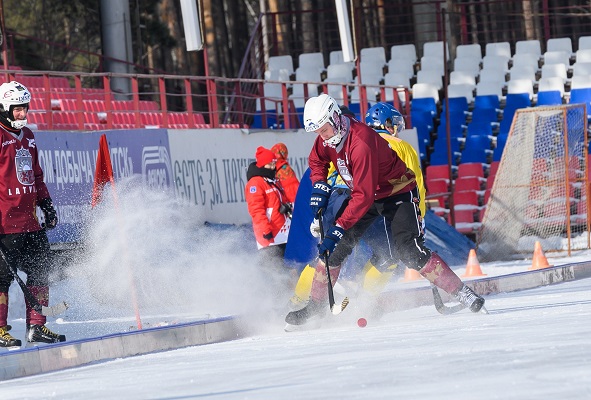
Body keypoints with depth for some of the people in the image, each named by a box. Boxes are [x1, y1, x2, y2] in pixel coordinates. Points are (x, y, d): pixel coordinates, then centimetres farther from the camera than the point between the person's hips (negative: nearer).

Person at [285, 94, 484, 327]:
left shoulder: (361, 143, -35)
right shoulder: (327, 137, -10)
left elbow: (363, 196, -37)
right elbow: (316, 161, 13)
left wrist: (338, 229, -39)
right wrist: (320, 187, -6)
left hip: (398, 193, -7)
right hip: (363, 194, 7)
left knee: (410, 253, -21)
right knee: (335, 249, -2)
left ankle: (462, 293, -14)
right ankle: (316, 304, 10)